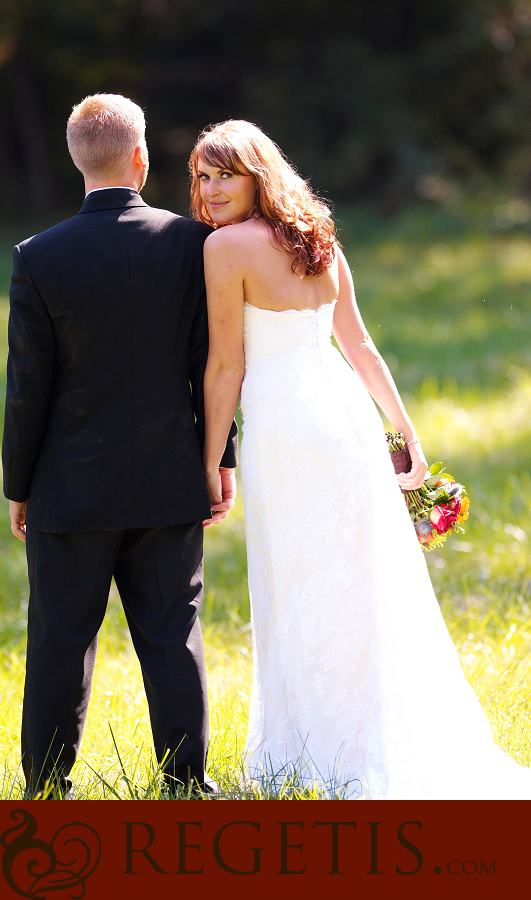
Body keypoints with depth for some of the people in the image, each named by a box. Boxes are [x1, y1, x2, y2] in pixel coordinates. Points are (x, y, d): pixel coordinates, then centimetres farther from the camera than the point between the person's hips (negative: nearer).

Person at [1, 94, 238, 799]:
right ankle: (187, 783, 12)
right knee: (173, 635, 9)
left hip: (72, 486, -1)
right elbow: (211, 364, -1)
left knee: (61, 642, 7)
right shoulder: (191, 244, -6)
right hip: (170, 484, 2)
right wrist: (221, 458, 9)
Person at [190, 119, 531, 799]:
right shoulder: (318, 240, 12)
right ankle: (388, 757, 19)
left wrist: (211, 461, -3)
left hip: (283, 427, -7)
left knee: (297, 598, 2)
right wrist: (407, 434, 18)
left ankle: (313, 763, 9)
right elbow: (360, 348, 15)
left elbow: (227, 365, -9)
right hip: (349, 414, 7)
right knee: (369, 593, 12)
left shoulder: (228, 246, -8)